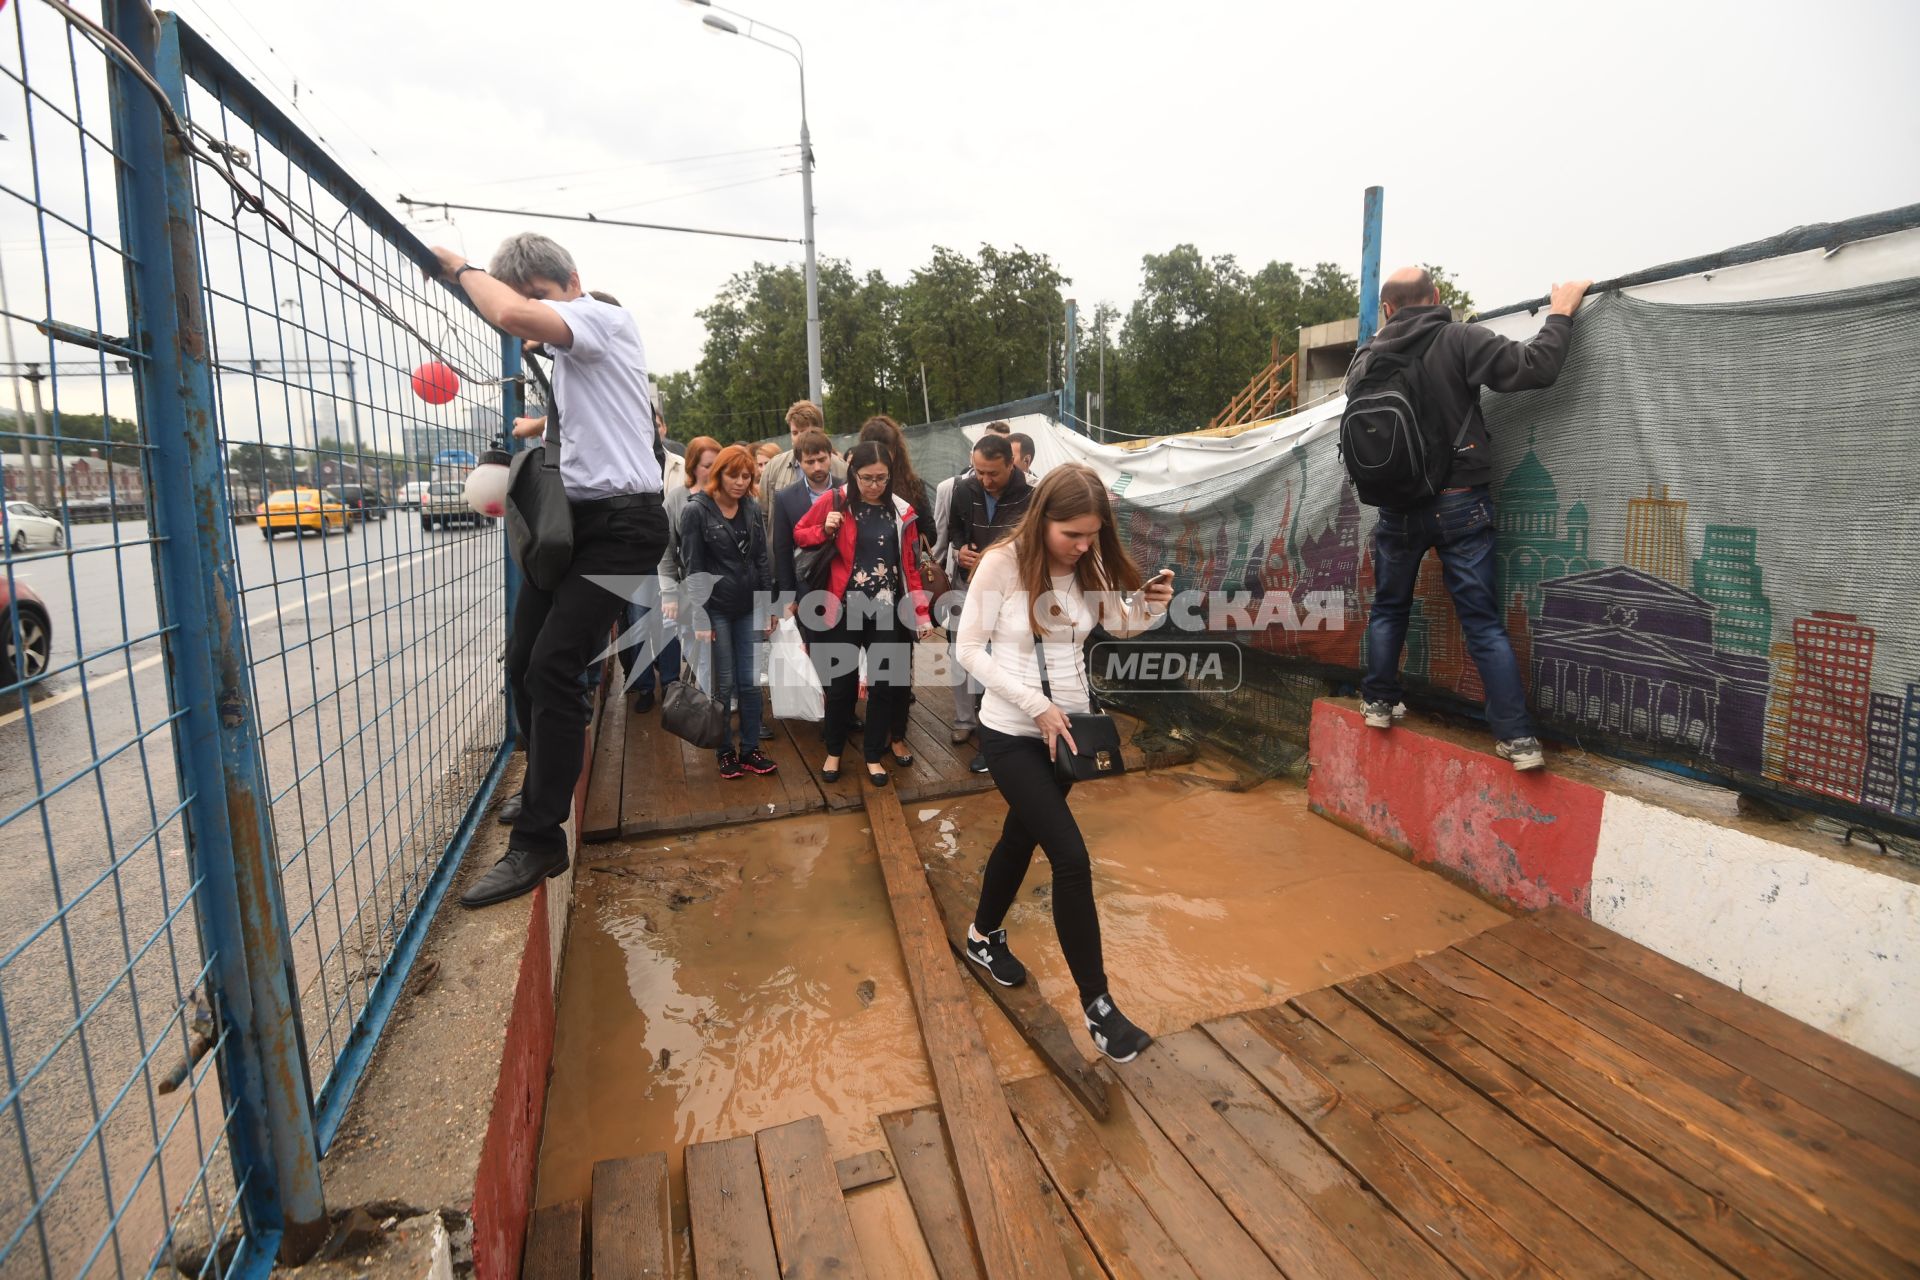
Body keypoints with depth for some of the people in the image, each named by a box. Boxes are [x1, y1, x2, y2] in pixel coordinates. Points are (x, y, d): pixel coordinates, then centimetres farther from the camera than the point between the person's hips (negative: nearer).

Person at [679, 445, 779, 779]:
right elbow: (693, 568, -9)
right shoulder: (696, 511, -7)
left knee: (750, 683, 5)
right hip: (716, 610, -3)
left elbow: (762, 560, 9)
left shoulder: (753, 508, 5)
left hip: (749, 609, 4)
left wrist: (768, 607, 6)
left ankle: (751, 750, 17)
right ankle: (724, 751, 19)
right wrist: (700, 618, -12)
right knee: (724, 684, 4)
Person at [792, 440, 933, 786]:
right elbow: (800, 534, 7)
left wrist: (922, 613, 1)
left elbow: (910, 566, 5)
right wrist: (826, 530, -13)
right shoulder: (834, 501, -3)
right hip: (844, 609, -2)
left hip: (888, 611, 2)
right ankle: (833, 752, 27)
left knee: (885, 684, 5)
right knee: (841, 683, 6)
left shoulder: (901, 511, 3)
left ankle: (874, 755, 23)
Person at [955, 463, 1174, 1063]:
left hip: (1069, 726, 6)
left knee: (1022, 837, 22)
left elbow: (1122, 622, 2)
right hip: (1012, 733, -6)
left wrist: (1153, 605, -21)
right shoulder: (1002, 563, -18)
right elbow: (970, 649, -14)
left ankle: (984, 936, 48)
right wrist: (1037, 705, -20)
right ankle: (1097, 1004, 8)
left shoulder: (1089, 564, -4)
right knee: (1072, 860, -9)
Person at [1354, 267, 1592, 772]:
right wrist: (1561, 314, 4)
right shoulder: (1460, 341, -8)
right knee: (1483, 621, 1)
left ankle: (1378, 702, 27)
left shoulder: (1366, 359, 2)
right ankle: (1517, 737, 2)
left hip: (1397, 506, 2)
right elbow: (1533, 366, -11)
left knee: (1389, 608, 21)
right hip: (1460, 503, -2)